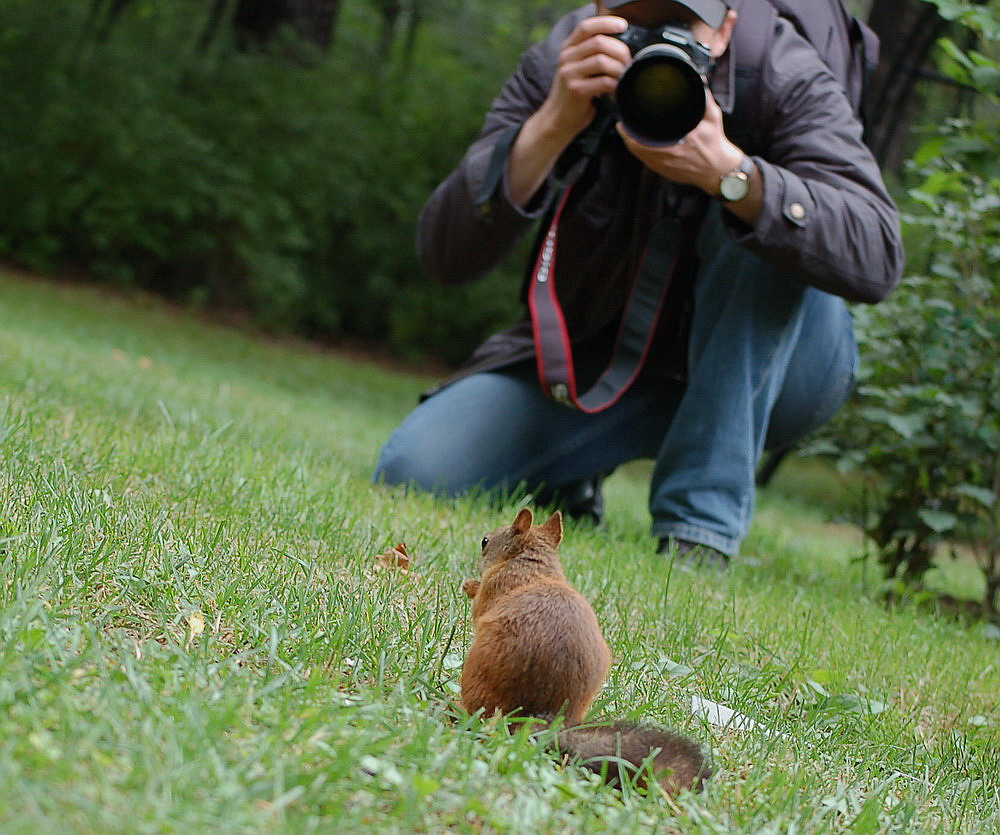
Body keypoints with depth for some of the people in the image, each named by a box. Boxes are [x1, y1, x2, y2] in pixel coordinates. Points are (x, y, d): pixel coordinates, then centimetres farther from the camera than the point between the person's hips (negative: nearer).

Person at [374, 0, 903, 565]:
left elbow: (877, 261, -33)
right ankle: (574, 482, 18)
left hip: (767, 364, -2)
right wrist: (551, 126, -37)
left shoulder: (787, 76, -20)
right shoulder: (559, 67, -15)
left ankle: (702, 526, -27)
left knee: (761, 225, -32)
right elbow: (446, 257, -23)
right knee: (414, 475, -17)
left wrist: (726, 170, -47)